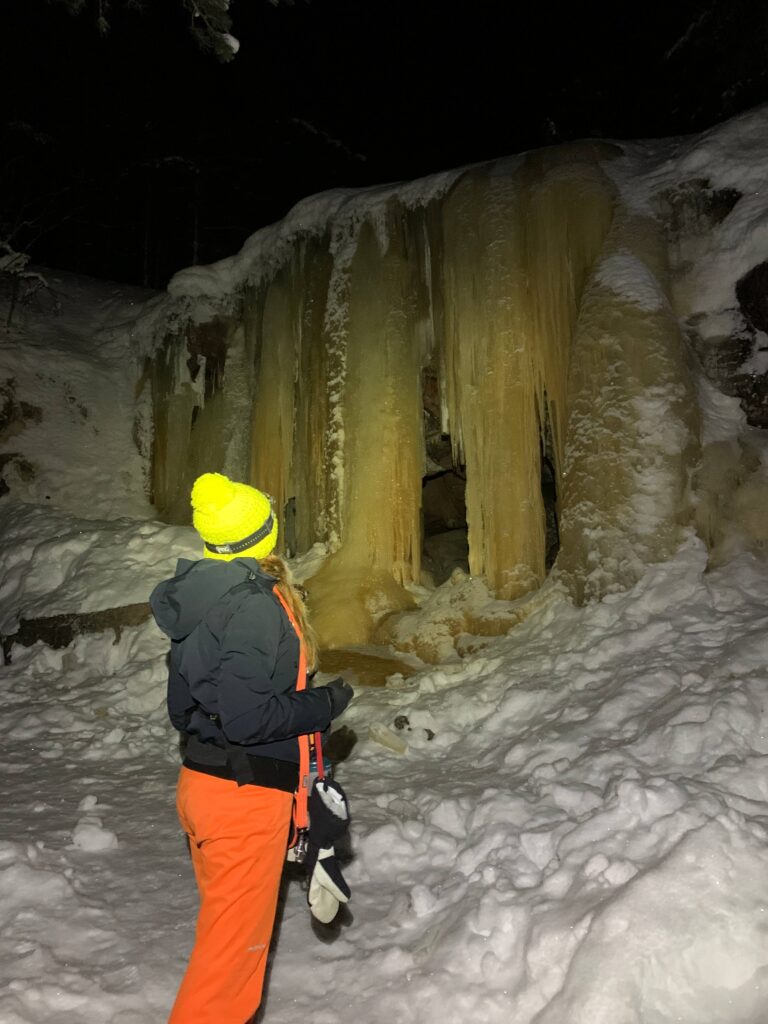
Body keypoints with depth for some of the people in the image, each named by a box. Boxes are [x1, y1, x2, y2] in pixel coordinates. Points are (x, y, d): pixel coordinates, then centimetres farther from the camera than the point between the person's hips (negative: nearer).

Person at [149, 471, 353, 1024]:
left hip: (201, 780, 9)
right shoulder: (255, 607, -23)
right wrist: (326, 703, -14)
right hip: (246, 796, -9)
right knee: (235, 941, 9)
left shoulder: (199, 597, 4)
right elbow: (247, 718, -28)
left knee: (225, 924, 26)